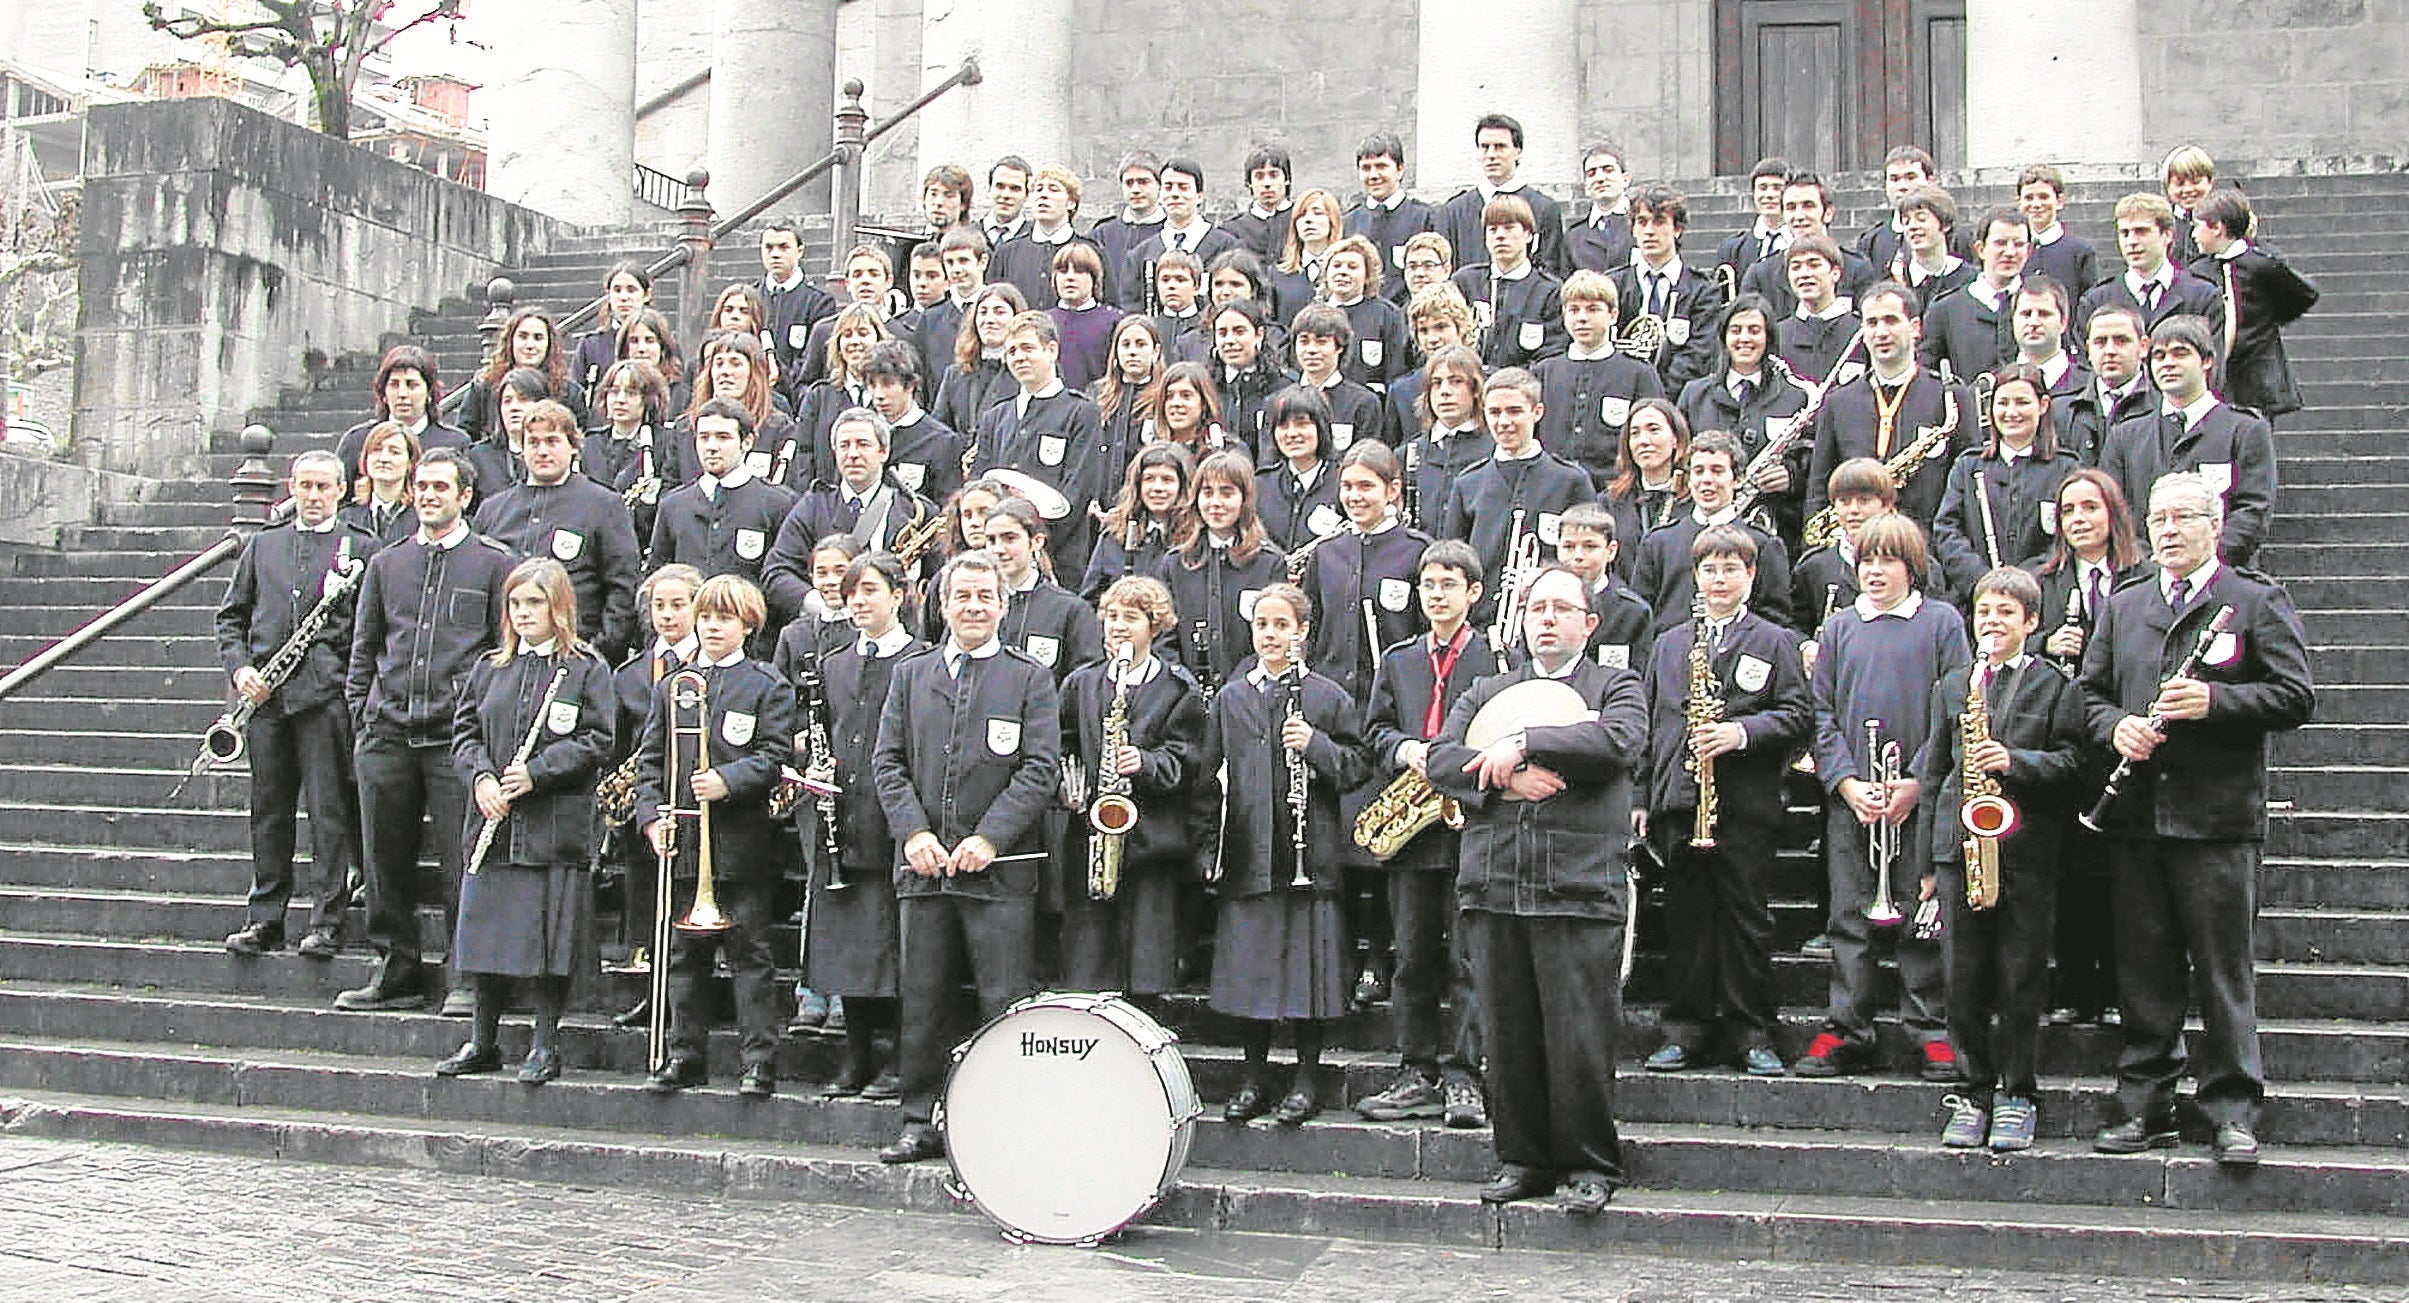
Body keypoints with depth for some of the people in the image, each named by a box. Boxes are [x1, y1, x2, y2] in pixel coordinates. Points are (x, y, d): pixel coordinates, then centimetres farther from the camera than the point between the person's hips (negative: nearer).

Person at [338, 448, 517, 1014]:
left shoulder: (494, 562, 4)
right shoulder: (386, 564, 16)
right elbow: (363, 651, 19)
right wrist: (362, 720, 10)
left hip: (458, 735, -4)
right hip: (387, 735, 4)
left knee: (461, 862, -5)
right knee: (385, 861, 7)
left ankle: (468, 977, 5)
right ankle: (395, 973, 17)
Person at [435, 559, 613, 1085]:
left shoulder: (587, 669, 0)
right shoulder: (489, 668, 14)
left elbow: (595, 741, -7)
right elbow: (464, 732, 12)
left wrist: (535, 773, -15)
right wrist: (481, 777, -6)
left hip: (556, 825, -4)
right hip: (492, 824, 4)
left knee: (548, 938, -1)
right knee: (484, 935, 8)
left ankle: (546, 1044, 11)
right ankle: (482, 1041, 22)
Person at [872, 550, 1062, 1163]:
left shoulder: (1031, 679, 5)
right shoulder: (911, 675, 14)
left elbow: (1039, 769, -3)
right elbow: (888, 761, 9)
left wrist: (989, 839, -13)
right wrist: (913, 832, -6)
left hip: (1000, 867, -3)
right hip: (923, 862, 3)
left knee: (1006, 1002, -3)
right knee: (922, 1000, 8)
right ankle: (922, 1123, 17)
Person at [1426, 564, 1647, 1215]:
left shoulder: (1617, 686, 11)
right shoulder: (1486, 693, 20)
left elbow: (1620, 741, -12)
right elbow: (1441, 759, 5)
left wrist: (1523, 743, -12)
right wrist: (1508, 779, -12)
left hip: (1579, 886, -4)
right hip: (1492, 885, 4)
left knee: (1580, 1035, -3)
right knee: (1506, 1034, 7)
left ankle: (1589, 1166, 10)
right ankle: (1522, 1158, 19)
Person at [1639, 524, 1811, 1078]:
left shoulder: (1774, 642, 6)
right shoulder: (1668, 644, 17)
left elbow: (1798, 716, -1)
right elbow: (1650, 723, 16)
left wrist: (1742, 731, -16)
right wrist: (1644, 798, 9)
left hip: (1745, 804, -3)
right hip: (1680, 803, 3)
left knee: (1746, 920, 0)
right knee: (1687, 921, 6)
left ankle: (1751, 1033, 8)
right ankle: (1686, 1031, 12)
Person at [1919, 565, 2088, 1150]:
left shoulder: (2055, 685, 5)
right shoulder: (1951, 686, 15)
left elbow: (2070, 762, -3)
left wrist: (2016, 761, -20)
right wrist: (1930, 859, 11)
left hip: (2028, 851, -3)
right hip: (1960, 847, 3)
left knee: (2021, 980, 1)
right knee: (1965, 980, 3)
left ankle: (2017, 1097, 11)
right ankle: (1974, 1092, 14)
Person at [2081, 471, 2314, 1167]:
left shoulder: (2258, 602, 3)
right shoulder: (2122, 607, 17)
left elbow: (2297, 697, -3)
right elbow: (2090, 691, 19)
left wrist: (2214, 700, -16)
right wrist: (2116, 726, -3)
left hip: (2219, 815, -4)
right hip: (2137, 815, 4)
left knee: (2225, 971, -2)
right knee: (2144, 971, 7)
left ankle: (2234, 1113, 5)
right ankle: (2144, 1108, 15)